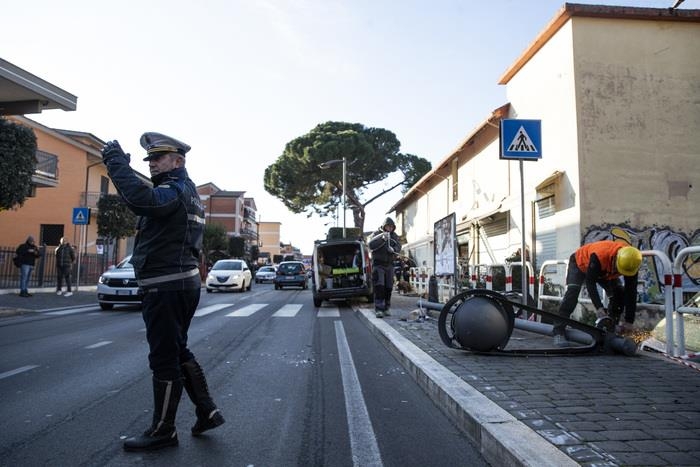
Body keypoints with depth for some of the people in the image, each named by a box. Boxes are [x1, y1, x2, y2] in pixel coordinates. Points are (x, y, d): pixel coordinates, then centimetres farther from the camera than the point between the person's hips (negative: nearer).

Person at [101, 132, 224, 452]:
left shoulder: (174, 191, -15)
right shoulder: (186, 191, 19)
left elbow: (141, 199, -34)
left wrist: (116, 161, -24)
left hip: (167, 286, -11)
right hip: (184, 282, 11)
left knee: (164, 359, 0)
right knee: (178, 351, 19)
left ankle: (163, 431, 14)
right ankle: (207, 411, 25)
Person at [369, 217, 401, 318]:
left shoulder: (394, 236, 10)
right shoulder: (377, 234, -3)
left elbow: (398, 247, 0)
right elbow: (371, 245, -18)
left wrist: (393, 249, -23)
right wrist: (382, 238, -31)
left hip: (389, 265, 5)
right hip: (378, 264, -4)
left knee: (388, 287, 5)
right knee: (379, 286, -13)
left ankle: (386, 308, 14)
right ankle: (378, 309, -15)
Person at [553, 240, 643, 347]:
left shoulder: (631, 263, -28)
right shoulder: (599, 256, -45)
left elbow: (631, 292, -23)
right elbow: (590, 282, -38)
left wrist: (629, 321, -25)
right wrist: (599, 307, -45)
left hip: (604, 271, 5)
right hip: (580, 263, -5)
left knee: (619, 294, -10)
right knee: (572, 291, -25)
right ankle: (559, 332, -24)